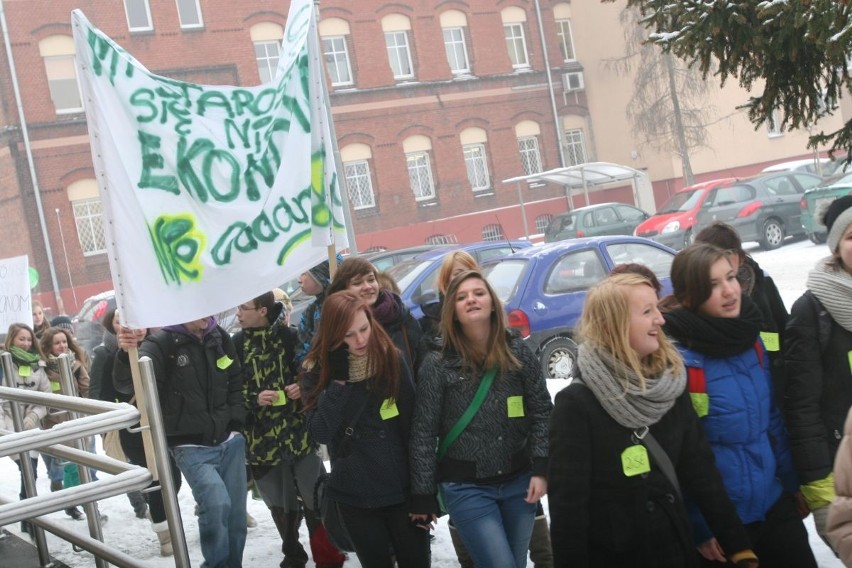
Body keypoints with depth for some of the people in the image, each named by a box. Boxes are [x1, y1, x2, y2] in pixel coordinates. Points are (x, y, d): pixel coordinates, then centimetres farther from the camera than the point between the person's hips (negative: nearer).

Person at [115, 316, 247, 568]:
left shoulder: (220, 337, 4)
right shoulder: (161, 343, -12)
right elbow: (126, 384, -25)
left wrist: (236, 425, 7)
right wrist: (126, 353, -44)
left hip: (230, 442, 5)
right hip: (192, 448, -5)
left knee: (236, 514, 9)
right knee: (217, 503, -25)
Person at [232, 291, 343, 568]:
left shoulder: (289, 336, -5)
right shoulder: (236, 344, 0)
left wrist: (304, 387, -14)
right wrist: (255, 399, -15)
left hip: (298, 431, -2)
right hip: (261, 438, 2)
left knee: (316, 499, 2)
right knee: (280, 504, 14)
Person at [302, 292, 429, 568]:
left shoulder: (393, 360, -7)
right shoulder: (317, 371, -5)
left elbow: (414, 425, -4)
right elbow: (320, 433, -14)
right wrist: (339, 381, -23)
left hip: (403, 488, -1)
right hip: (354, 495, 1)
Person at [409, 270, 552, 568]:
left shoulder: (518, 352, 1)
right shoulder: (437, 365, -7)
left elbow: (541, 412, 4)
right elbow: (423, 433, -4)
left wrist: (541, 469, -7)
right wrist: (423, 496, -4)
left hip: (519, 481, 3)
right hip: (466, 488, -3)